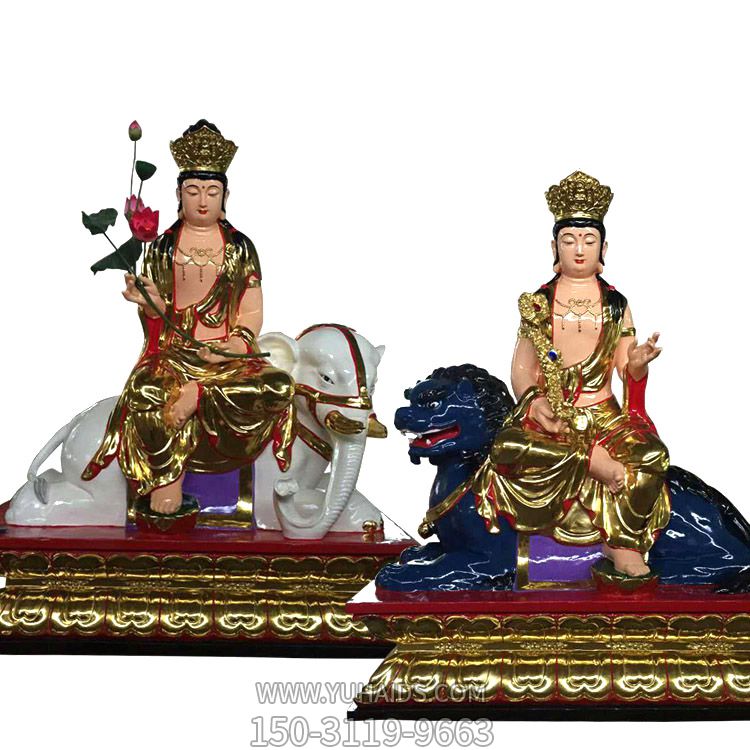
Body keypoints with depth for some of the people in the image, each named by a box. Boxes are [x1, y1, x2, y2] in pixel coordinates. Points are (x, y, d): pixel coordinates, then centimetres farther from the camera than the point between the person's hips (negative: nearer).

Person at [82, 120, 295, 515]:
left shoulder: (241, 248, 10)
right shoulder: (161, 247, 10)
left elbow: (252, 312, 6)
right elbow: (157, 317, 5)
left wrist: (237, 343, -14)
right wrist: (151, 303, -19)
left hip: (227, 353, 1)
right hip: (174, 350, -1)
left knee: (277, 386, -30)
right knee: (148, 389, -35)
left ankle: (195, 392, -23)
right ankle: (168, 477, -27)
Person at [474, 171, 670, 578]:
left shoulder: (616, 304, 11)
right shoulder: (538, 304, 11)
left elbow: (629, 373, 7)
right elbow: (521, 370, 8)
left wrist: (637, 364, -18)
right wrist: (534, 400, -14)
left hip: (603, 414, 0)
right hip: (547, 414, 0)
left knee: (649, 454, -32)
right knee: (511, 448, -35)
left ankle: (622, 544, -25)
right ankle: (603, 465, -26)